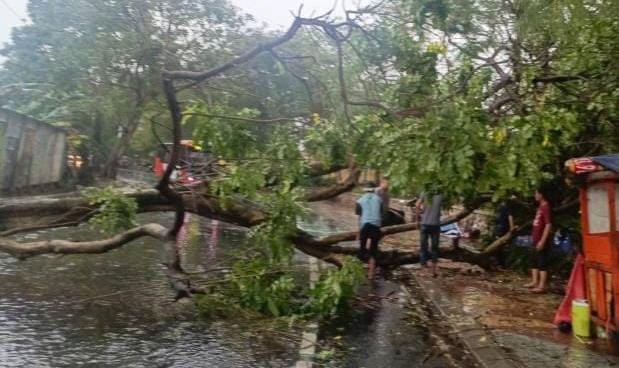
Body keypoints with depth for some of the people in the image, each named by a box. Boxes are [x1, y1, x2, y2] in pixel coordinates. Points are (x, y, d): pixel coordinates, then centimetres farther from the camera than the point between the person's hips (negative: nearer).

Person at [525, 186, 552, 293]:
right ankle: (535, 281, 25)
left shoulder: (546, 207, -16)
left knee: (542, 263, -4)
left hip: (542, 241, -10)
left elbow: (548, 225, -21)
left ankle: (541, 286, 0)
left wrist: (542, 241, -23)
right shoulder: (540, 206, 13)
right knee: (535, 262, 16)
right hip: (537, 240, 10)